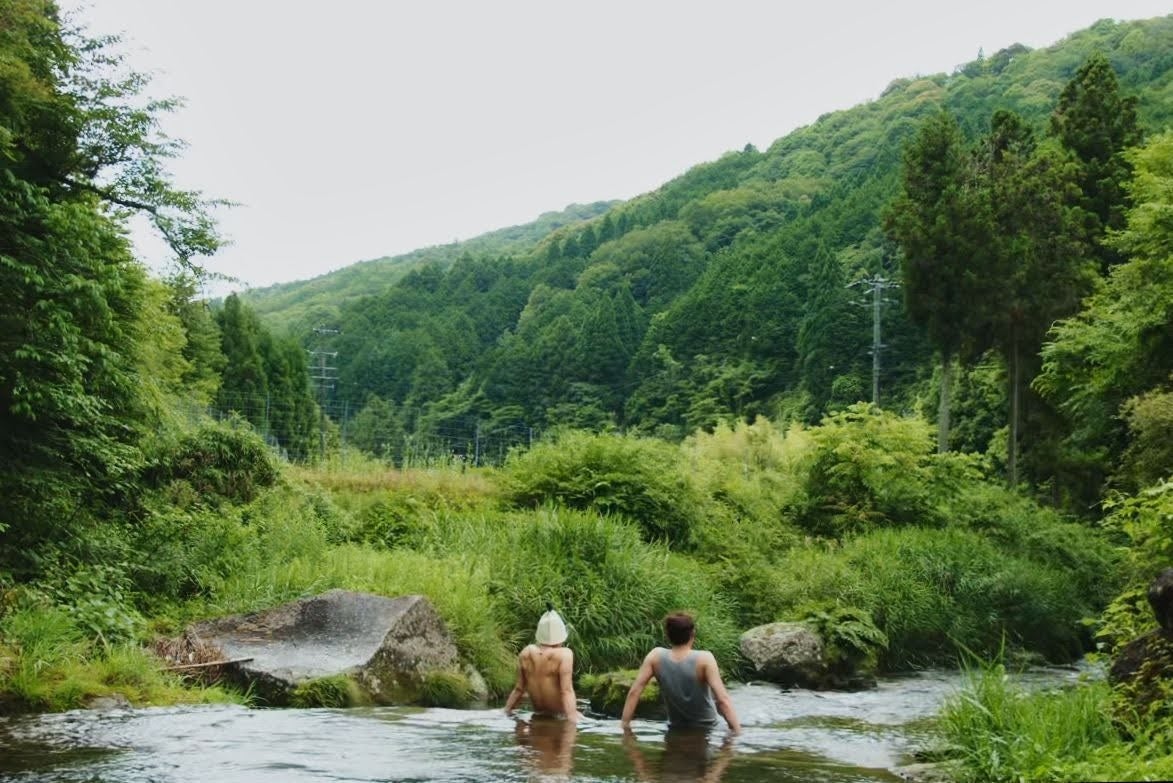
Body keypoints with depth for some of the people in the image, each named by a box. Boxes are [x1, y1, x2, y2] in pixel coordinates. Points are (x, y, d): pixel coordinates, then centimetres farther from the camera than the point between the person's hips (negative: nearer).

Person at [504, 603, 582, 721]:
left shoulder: (526, 653, -3)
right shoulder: (564, 654, -17)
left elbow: (519, 688, 4)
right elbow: (567, 691, -23)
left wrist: (507, 710, 15)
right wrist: (573, 718, -25)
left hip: (538, 714, 6)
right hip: (559, 714, -6)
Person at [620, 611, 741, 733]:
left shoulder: (656, 656, -16)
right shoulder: (704, 659, -25)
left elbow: (634, 692, -14)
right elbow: (723, 699, -28)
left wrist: (625, 724, -7)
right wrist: (738, 731, -25)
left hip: (675, 730, 3)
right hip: (706, 729, -3)